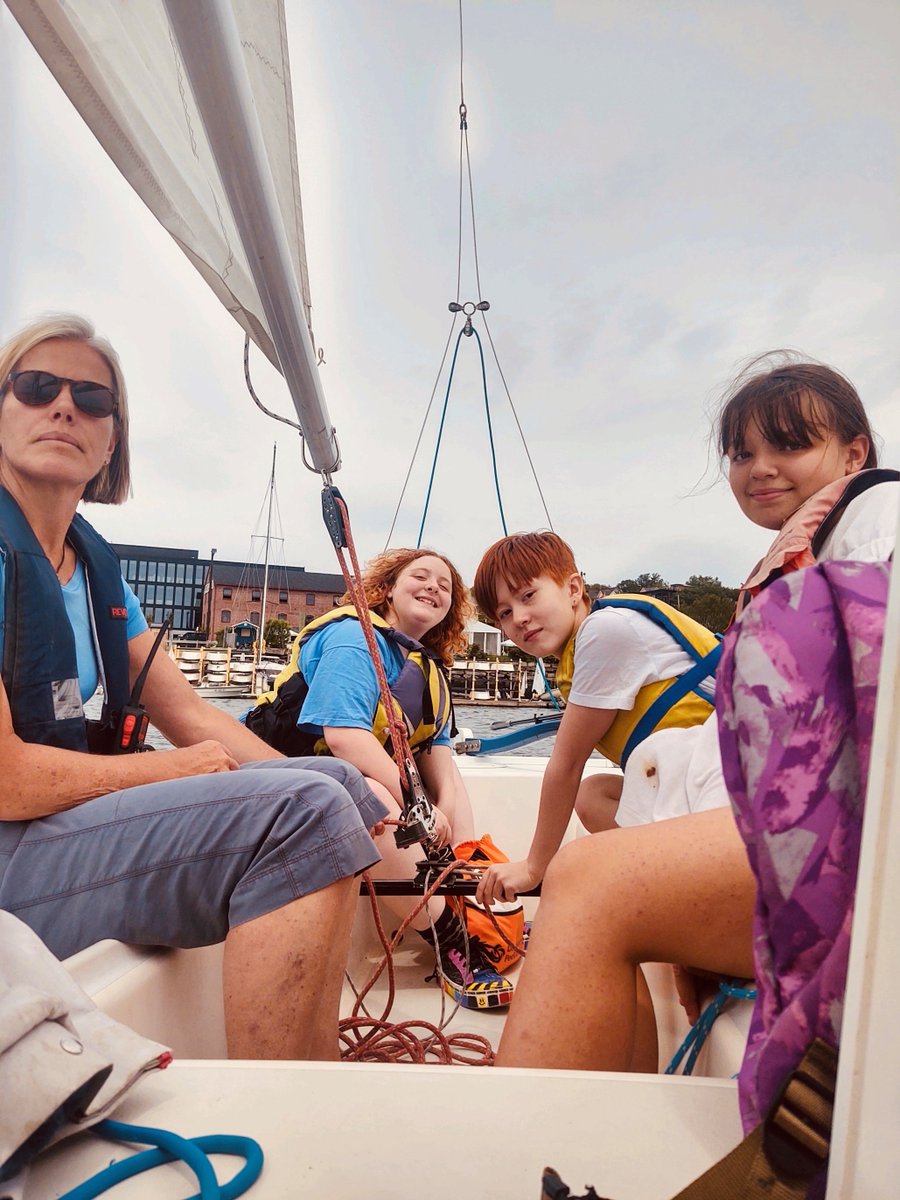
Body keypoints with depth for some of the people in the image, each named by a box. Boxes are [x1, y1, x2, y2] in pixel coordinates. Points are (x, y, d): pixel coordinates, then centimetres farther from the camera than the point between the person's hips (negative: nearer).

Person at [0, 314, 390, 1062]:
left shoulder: (95, 563, 11)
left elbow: (191, 715, 8)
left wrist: (343, 801, -3)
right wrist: (176, 769, -7)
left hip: (84, 812, 9)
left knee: (337, 783, 5)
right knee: (303, 810, -26)